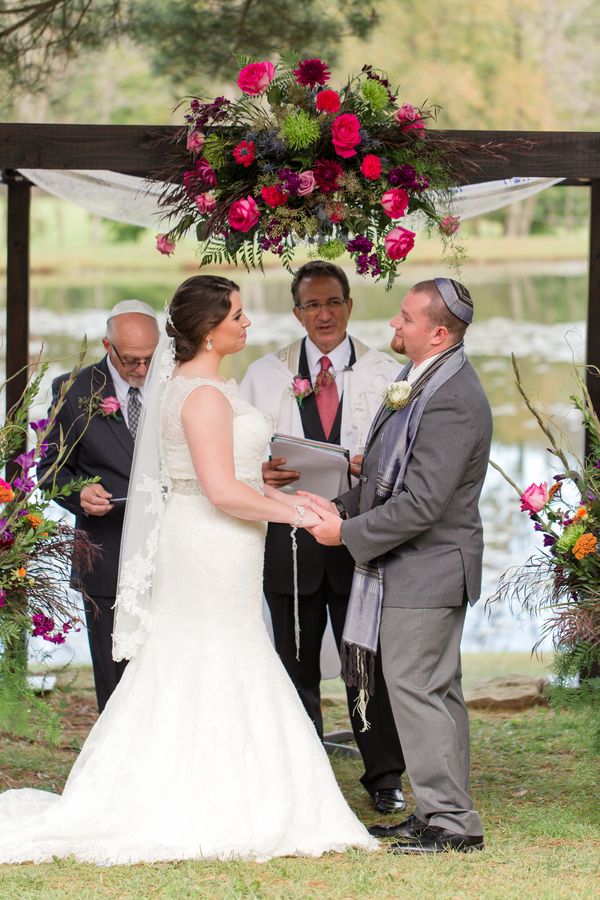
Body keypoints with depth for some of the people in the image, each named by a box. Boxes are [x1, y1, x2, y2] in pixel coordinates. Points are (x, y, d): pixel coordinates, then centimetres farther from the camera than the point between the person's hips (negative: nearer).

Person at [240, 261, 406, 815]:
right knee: (296, 662, 8)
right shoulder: (265, 375, 9)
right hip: (290, 535, 1)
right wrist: (258, 472, -15)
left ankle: (384, 777, 12)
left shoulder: (387, 374, 6)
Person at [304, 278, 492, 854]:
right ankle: (442, 812, 24)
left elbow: (421, 504, -26)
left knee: (417, 690, -6)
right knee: (436, 692, 15)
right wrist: (340, 507, 4)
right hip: (417, 568, 10)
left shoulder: (452, 403, -23)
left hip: (424, 572, -10)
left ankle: (451, 822, -1)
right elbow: (393, 478, 18)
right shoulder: (423, 383, 10)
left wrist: (348, 532, -17)